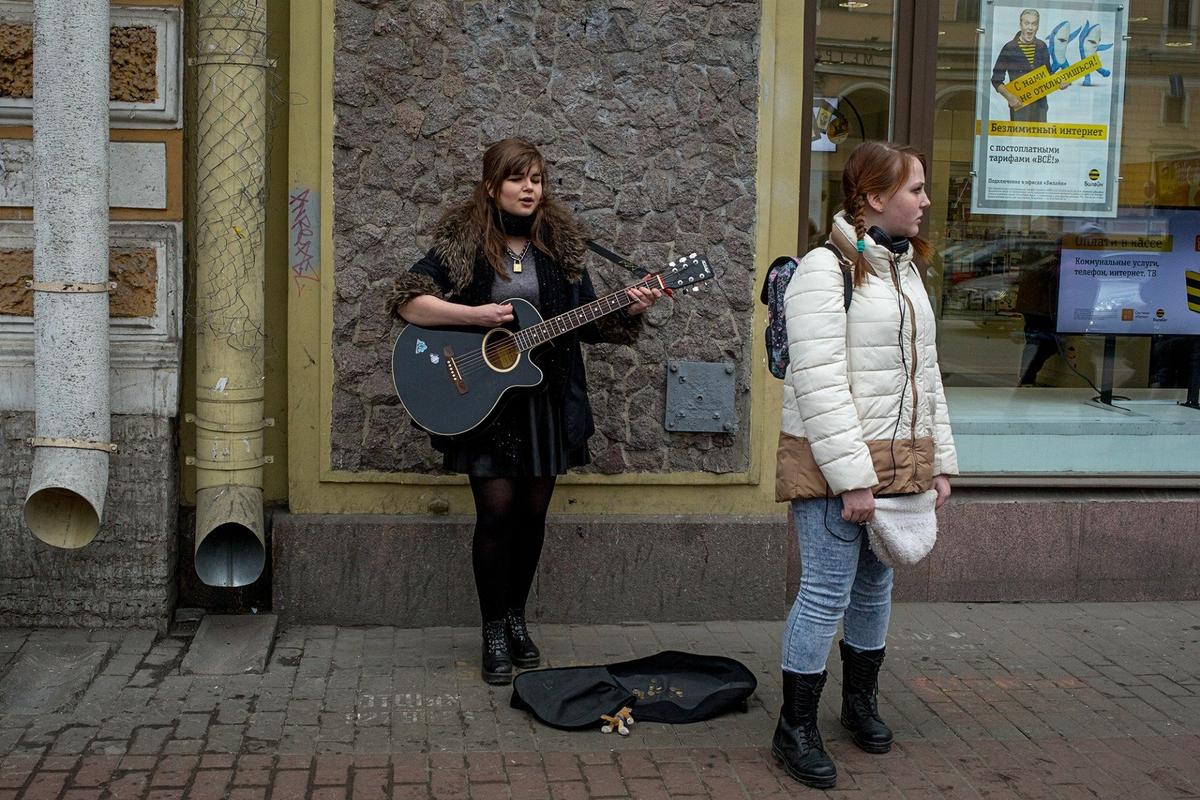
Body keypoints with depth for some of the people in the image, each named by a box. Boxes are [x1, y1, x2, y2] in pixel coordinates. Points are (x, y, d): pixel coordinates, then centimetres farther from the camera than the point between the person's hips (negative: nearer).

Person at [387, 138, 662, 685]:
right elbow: (406, 301, -10)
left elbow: (587, 322, 8)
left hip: (546, 399, 3)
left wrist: (628, 311, -11)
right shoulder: (461, 242, -4)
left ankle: (517, 618, 27)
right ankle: (494, 632, 9)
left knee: (532, 513, 8)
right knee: (497, 511, -6)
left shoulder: (559, 245, 6)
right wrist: (473, 316, -19)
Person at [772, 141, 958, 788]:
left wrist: (939, 458, 14)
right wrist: (852, 477, -21)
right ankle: (795, 730, 8)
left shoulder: (905, 269, 15)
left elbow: (925, 371, 20)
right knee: (827, 594, -4)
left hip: (899, 459, 8)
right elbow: (820, 383, -19)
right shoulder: (825, 269, -13)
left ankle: (860, 699, 35)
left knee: (875, 585, 17)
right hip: (832, 464, -8)